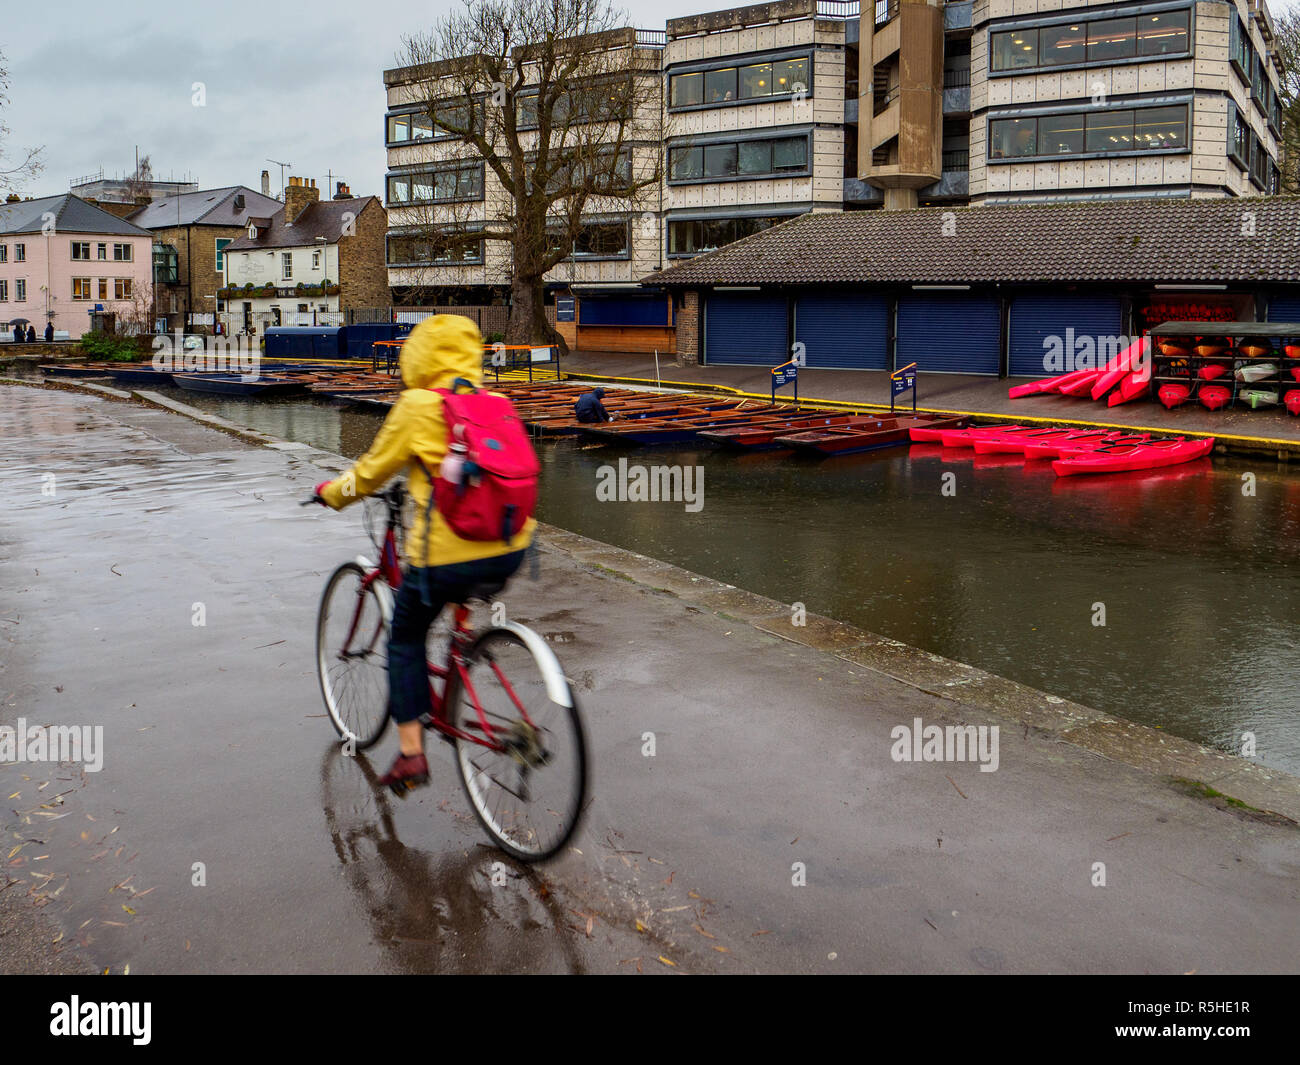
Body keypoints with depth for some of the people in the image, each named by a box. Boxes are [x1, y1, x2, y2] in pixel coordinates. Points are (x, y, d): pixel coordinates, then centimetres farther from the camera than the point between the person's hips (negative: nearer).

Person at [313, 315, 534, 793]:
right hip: (510, 553, 5)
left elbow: (372, 470, 5)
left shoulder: (417, 406, -5)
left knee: (405, 638, 17)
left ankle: (411, 754, 14)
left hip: (447, 555, -5)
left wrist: (332, 492, 25)